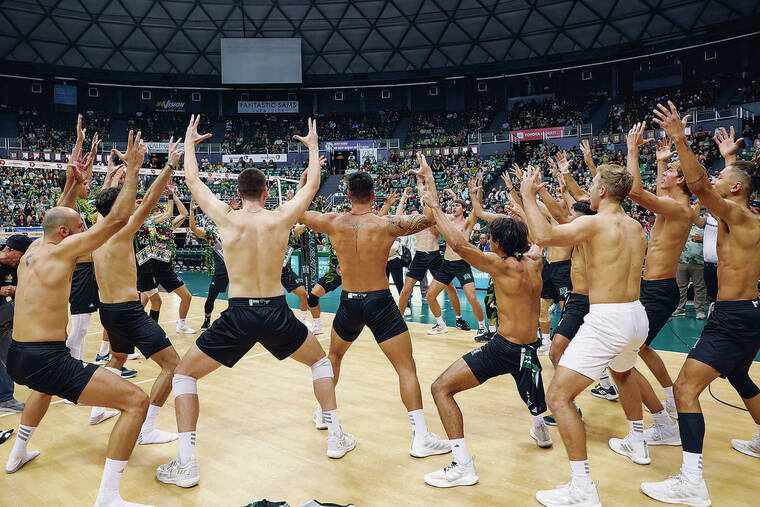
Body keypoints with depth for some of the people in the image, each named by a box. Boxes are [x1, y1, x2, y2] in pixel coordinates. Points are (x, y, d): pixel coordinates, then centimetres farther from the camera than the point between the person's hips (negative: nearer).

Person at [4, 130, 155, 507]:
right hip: (46, 359, -10)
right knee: (137, 401, -15)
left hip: (16, 357, 10)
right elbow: (117, 219, -13)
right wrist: (132, 170, -8)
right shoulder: (62, 249, -9)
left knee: (48, 383, 46)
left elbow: (58, 216, 30)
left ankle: (17, 454, 56)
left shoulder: (32, 250, 12)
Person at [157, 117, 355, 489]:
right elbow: (312, 185, 16)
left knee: (183, 375, 17)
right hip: (277, 313, 2)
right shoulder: (281, 218, -1)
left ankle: (185, 463, 9)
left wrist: (189, 144, 30)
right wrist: (313, 147, 30)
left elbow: (193, 182, 14)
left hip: (239, 315, -1)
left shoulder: (227, 218, -2)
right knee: (321, 361, 27)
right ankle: (335, 437, 28)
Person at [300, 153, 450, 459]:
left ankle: (323, 413, 41)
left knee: (334, 355, 29)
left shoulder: (333, 223, -3)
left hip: (349, 303, 4)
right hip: (380, 303, -3)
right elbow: (431, 217, -12)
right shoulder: (386, 225, -12)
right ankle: (420, 437, -3)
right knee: (407, 368, 1)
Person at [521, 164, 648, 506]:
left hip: (606, 321, -9)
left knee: (558, 397, -8)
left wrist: (528, 196, -14)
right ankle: (638, 441, 54)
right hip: (637, 315, 9)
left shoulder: (594, 223, -13)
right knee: (623, 374, 39)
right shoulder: (635, 228, 11)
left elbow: (543, 235, -29)